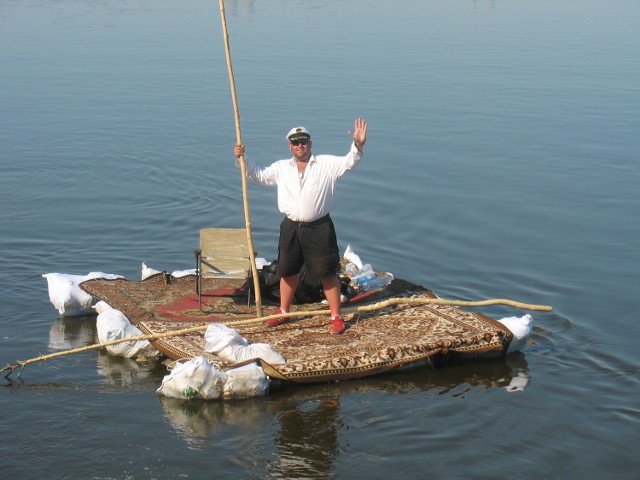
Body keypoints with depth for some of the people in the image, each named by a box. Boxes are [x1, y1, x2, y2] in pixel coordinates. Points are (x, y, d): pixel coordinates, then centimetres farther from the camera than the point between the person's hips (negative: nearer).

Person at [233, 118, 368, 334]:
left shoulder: (327, 164, -3)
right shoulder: (281, 168, 8)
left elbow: (349, 162, -13)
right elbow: (259, 175, 14)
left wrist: (358, 145, -32)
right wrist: (241, 159, 1)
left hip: (319, 228, -4)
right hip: (291, 228, 4)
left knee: (327, 272, -1)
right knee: (288, 271, 15)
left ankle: (336, 316, 8)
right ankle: (283, 312, 31)